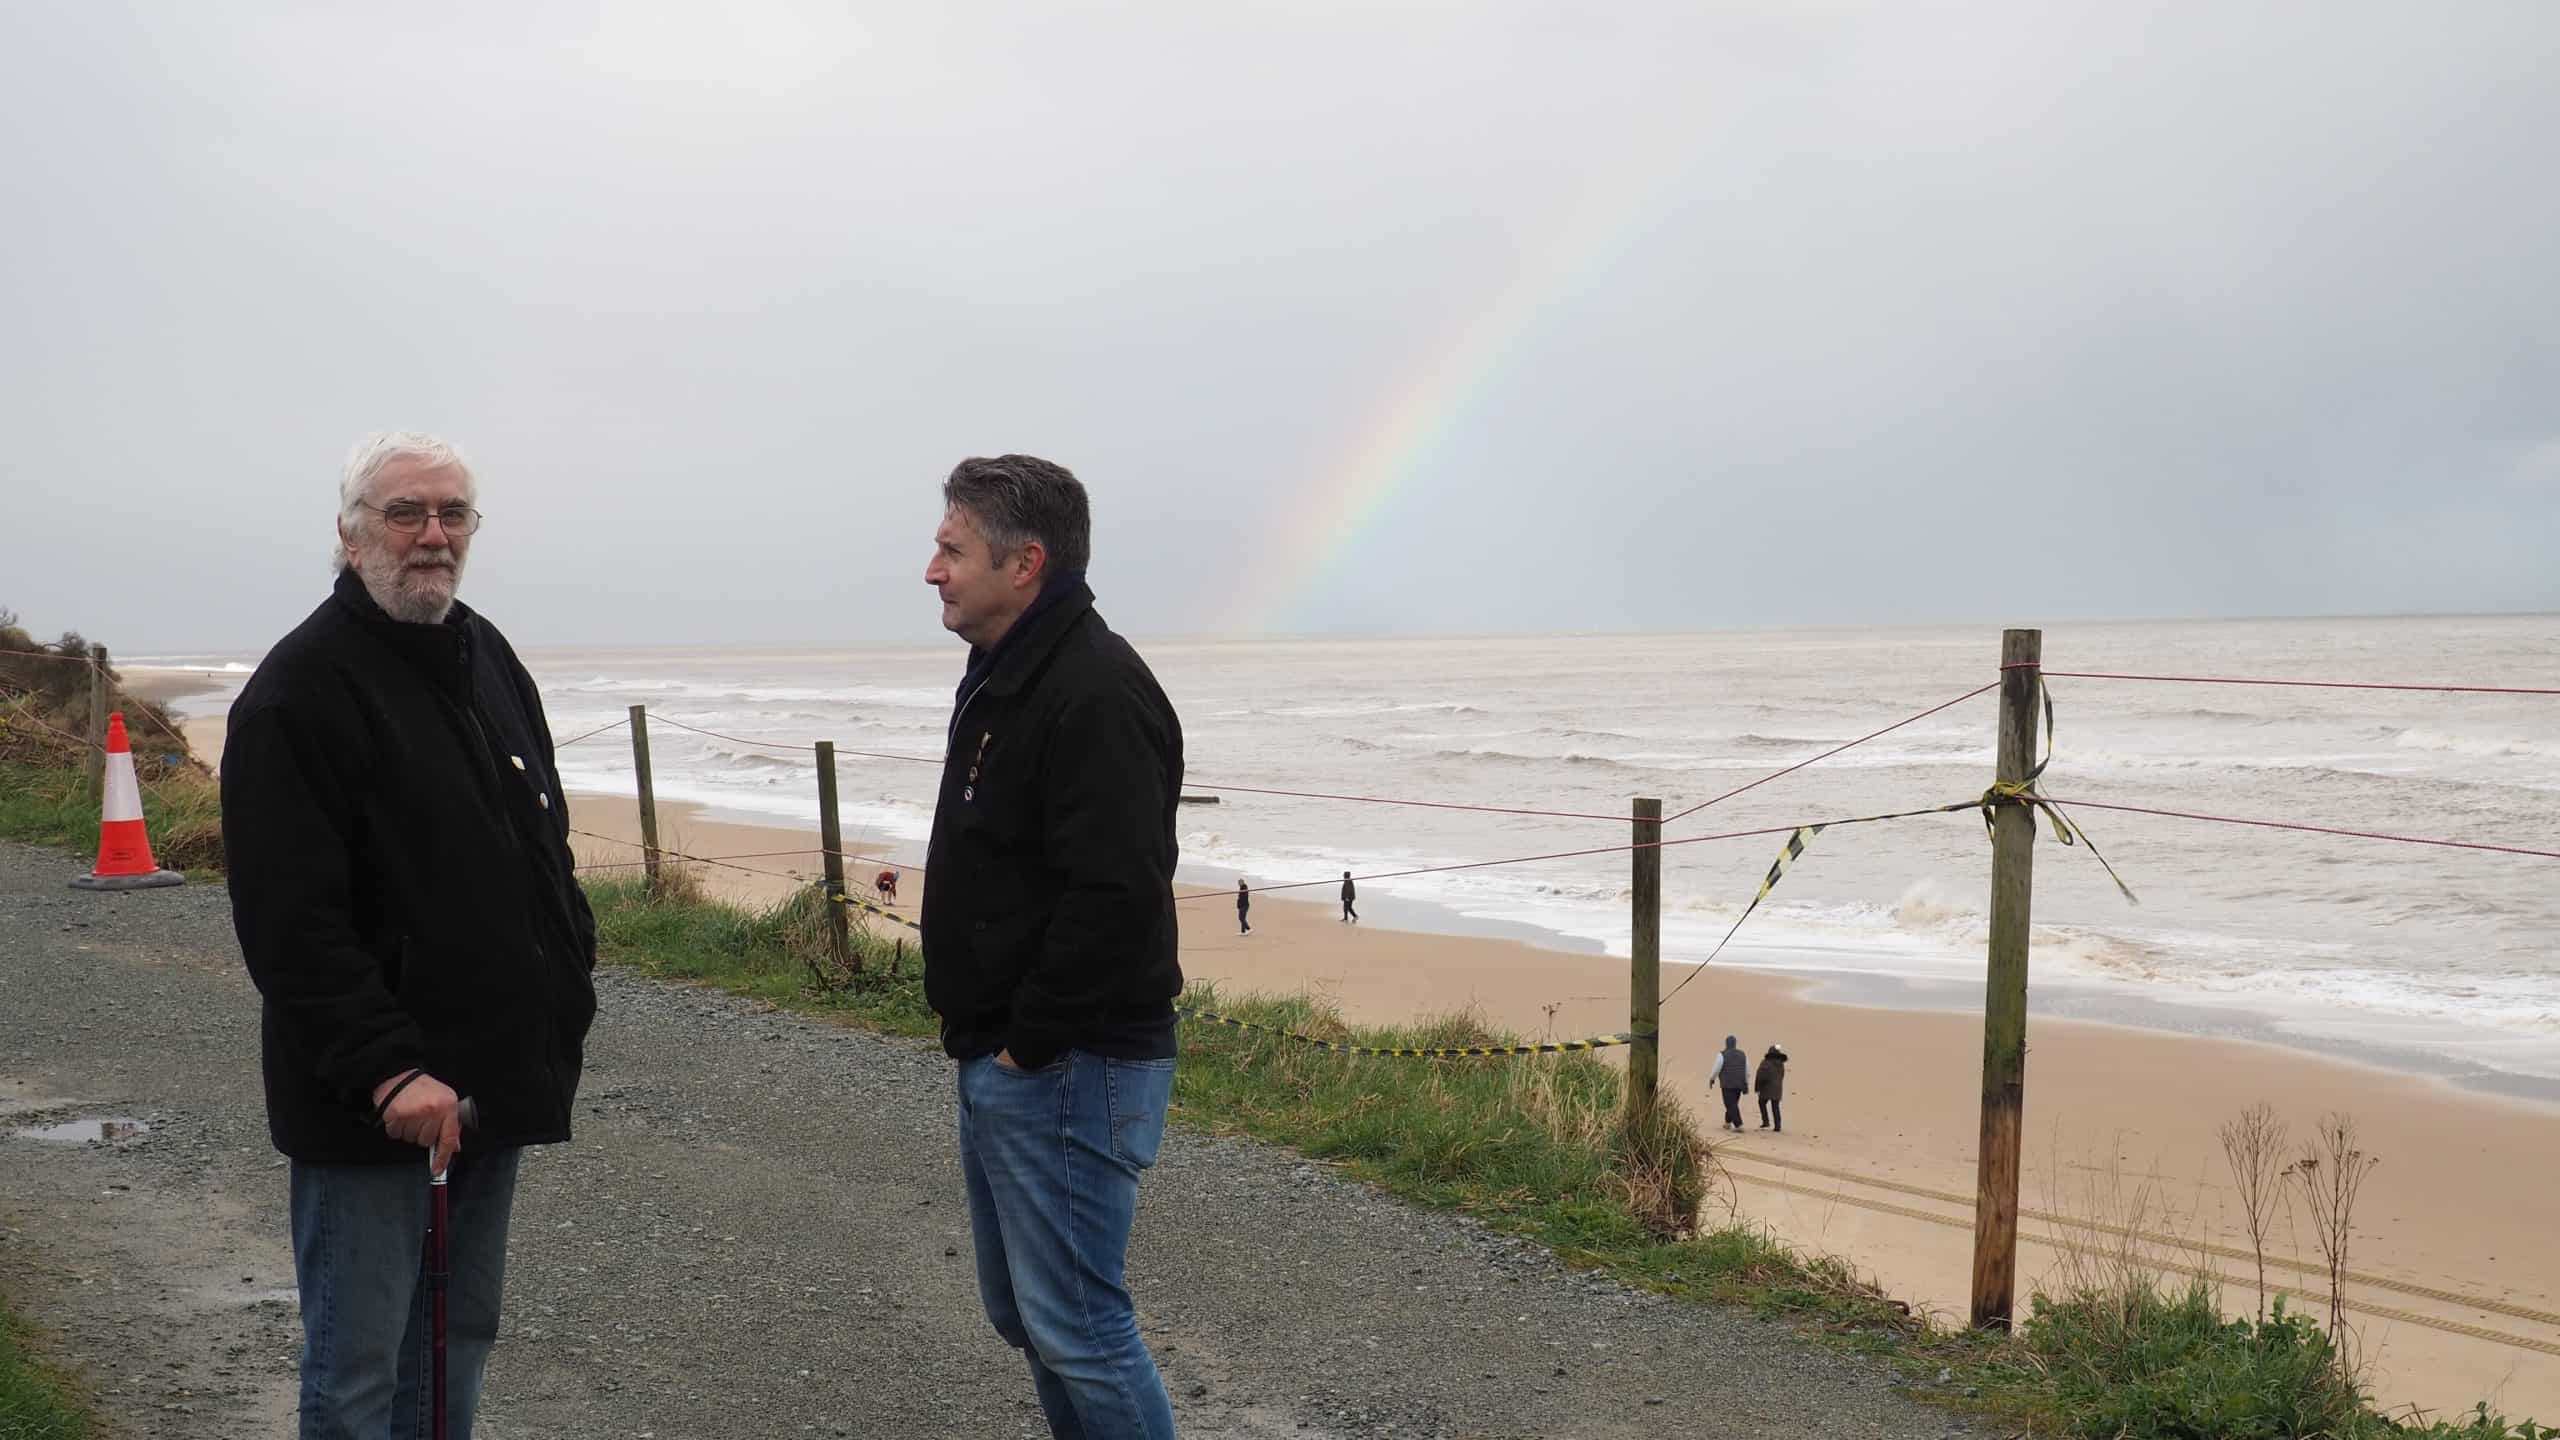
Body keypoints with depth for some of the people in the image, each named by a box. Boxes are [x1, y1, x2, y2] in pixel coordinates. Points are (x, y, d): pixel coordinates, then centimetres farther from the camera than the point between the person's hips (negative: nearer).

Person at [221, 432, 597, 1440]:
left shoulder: (488, 657, 12)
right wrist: (387, 1071, -24)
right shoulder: (302, 687, -14)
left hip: (495, 1080, 8)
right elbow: (290, 920, -20)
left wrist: (569, 974, 12)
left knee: (461, 1337, 19)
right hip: (367, 1107, -7)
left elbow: (542, 843, 21)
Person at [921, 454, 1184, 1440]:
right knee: (1023, 1311, 19)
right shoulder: (1001, 680, 13)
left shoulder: (1097, 692, -20)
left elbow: (1116, 898, -28)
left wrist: (1029, 1044, -19)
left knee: (1074, 1325, -3)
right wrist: (983, 1035, 14)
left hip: (1066, 1072, -10)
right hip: (997, 1062, 10)